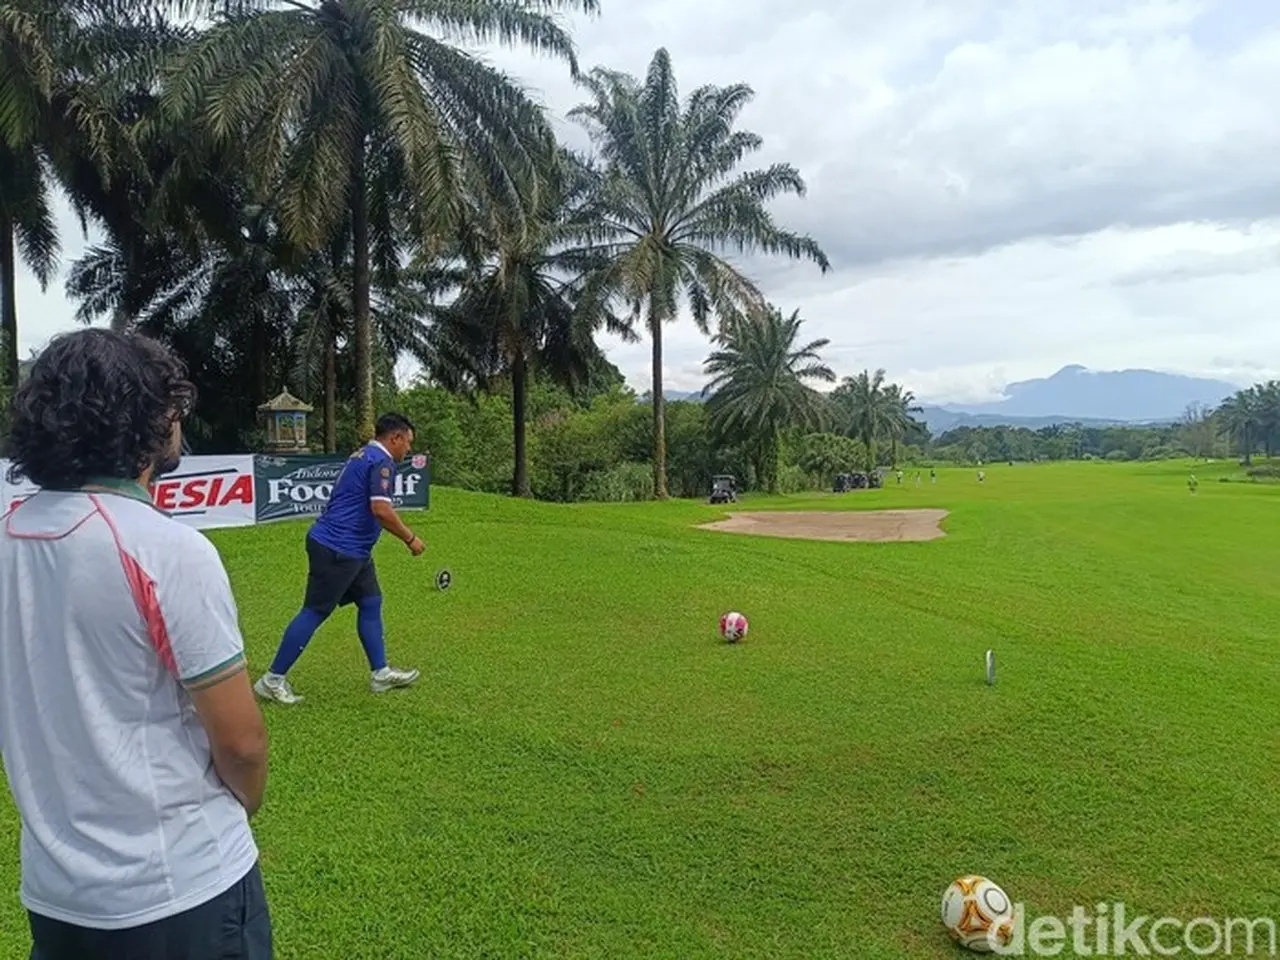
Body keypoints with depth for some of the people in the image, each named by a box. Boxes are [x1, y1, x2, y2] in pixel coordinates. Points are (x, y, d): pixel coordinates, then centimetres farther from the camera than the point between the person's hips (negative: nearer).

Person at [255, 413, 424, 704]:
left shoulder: (364, 455, 15)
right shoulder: (381, 461, -15)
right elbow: (381, 510, -25)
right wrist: (410, 539, -15)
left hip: (352, 550, 10)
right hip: (337, 550, -10)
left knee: (371, 603, 12)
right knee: (315, 612, -3)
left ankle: (381, 673, 19)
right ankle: (272, 680, 7)